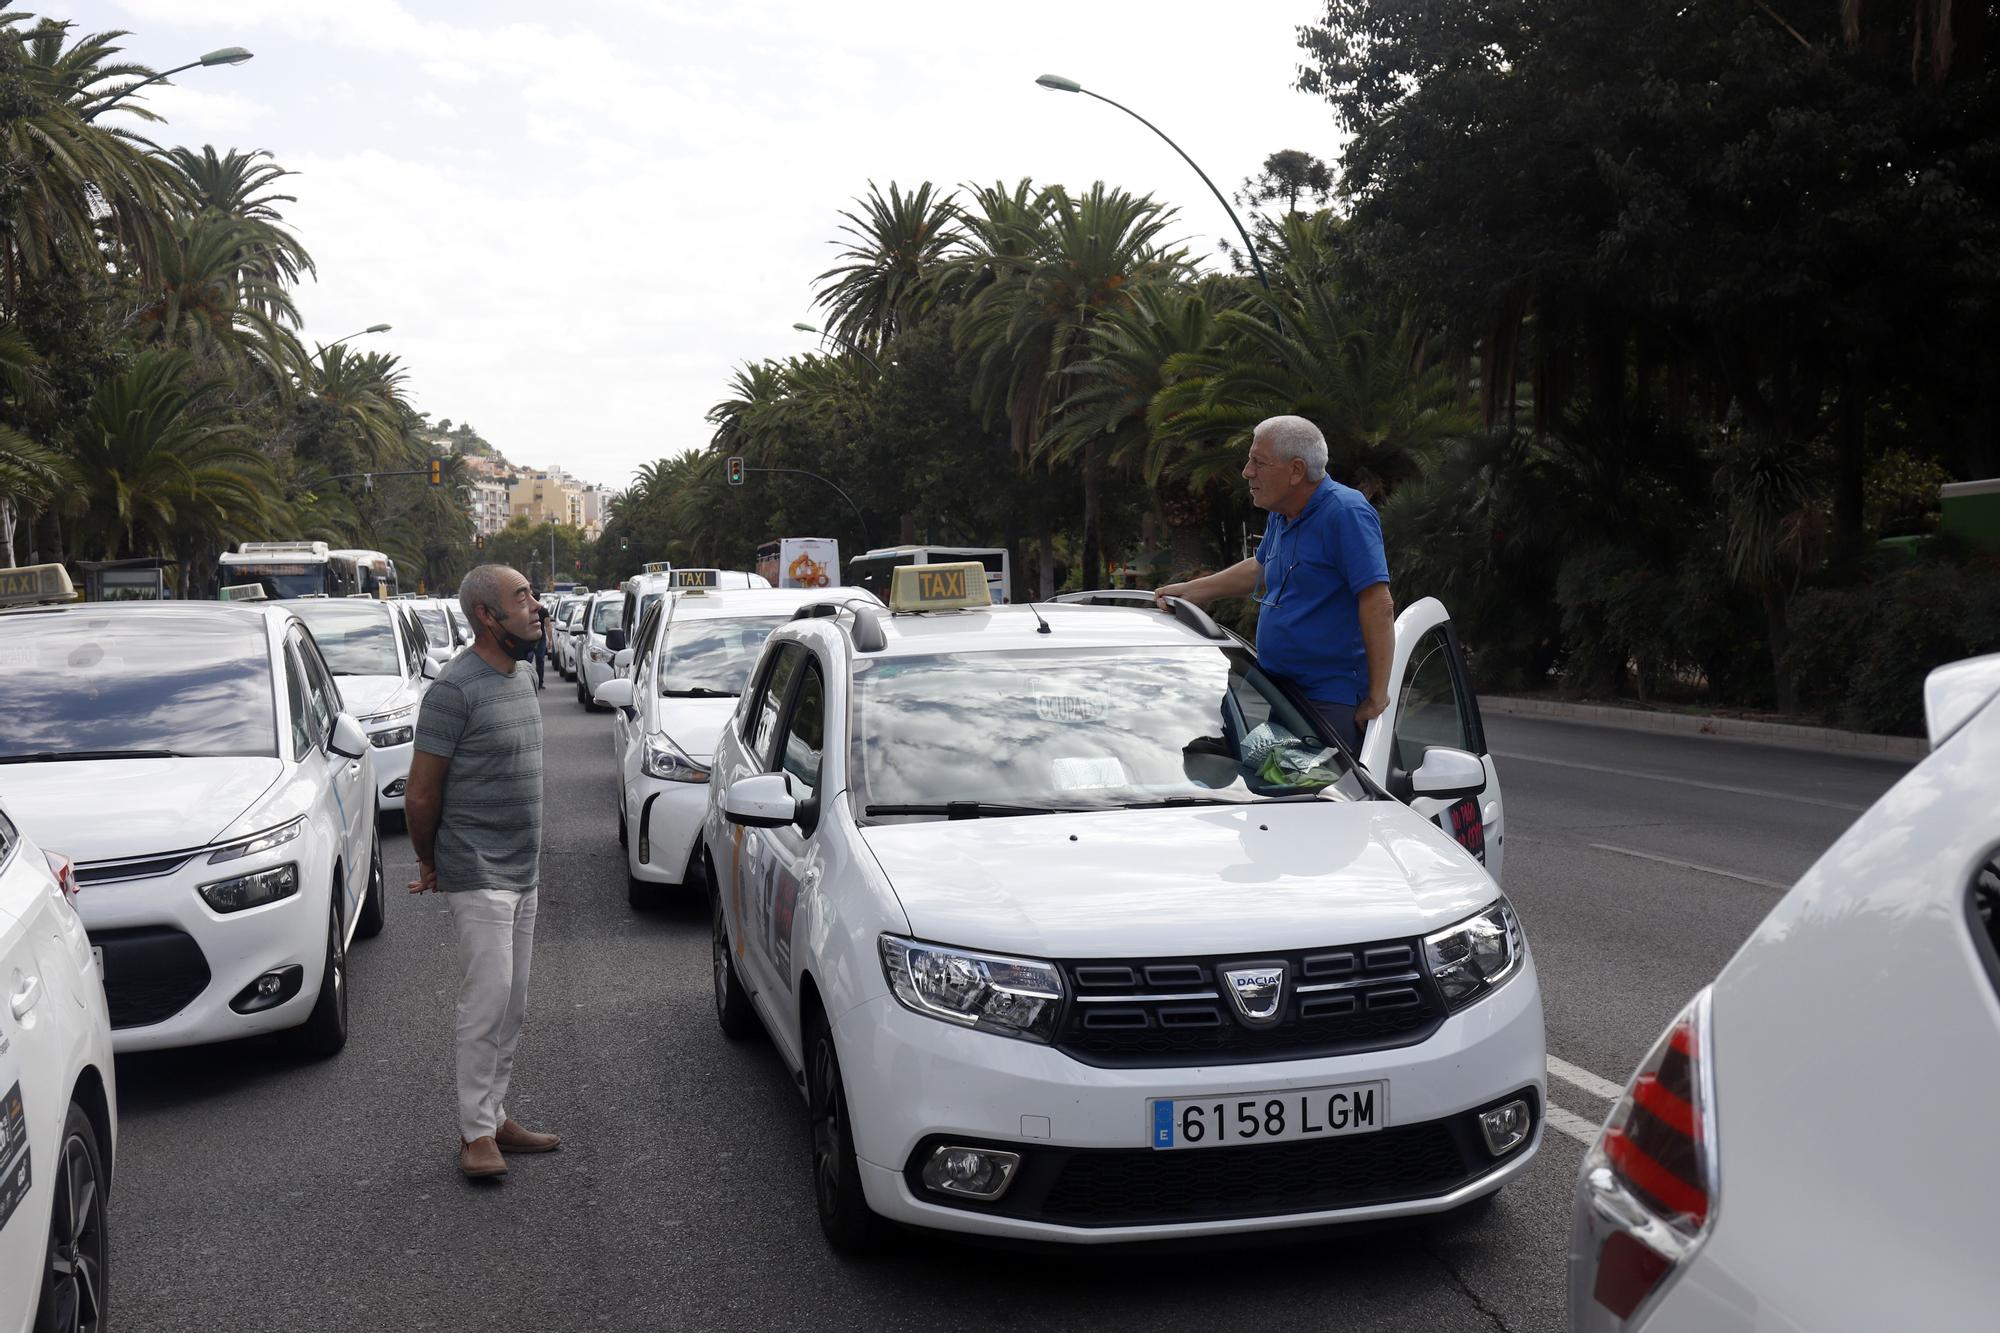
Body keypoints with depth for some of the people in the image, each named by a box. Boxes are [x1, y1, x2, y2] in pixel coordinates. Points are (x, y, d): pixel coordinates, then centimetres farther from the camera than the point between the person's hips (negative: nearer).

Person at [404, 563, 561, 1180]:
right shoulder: (456, 689, -16)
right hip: (479, 875, -8)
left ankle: (495, 1115, 23)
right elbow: (420, 795, -12)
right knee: (487, 1002, -6)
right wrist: (430, 863, 1)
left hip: (523, 873, 8)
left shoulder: (518, 677, 11)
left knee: (510, 1006, 13)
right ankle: (477, 1132, 3)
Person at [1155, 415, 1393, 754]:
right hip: (1279, 694, 9)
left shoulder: (1345, 513, -16)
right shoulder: (1282, 516, 13)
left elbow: (1379, 606, -21)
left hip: (1332, 702, -9)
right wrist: (1190, 591, 32)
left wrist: (1377, 695, -22)